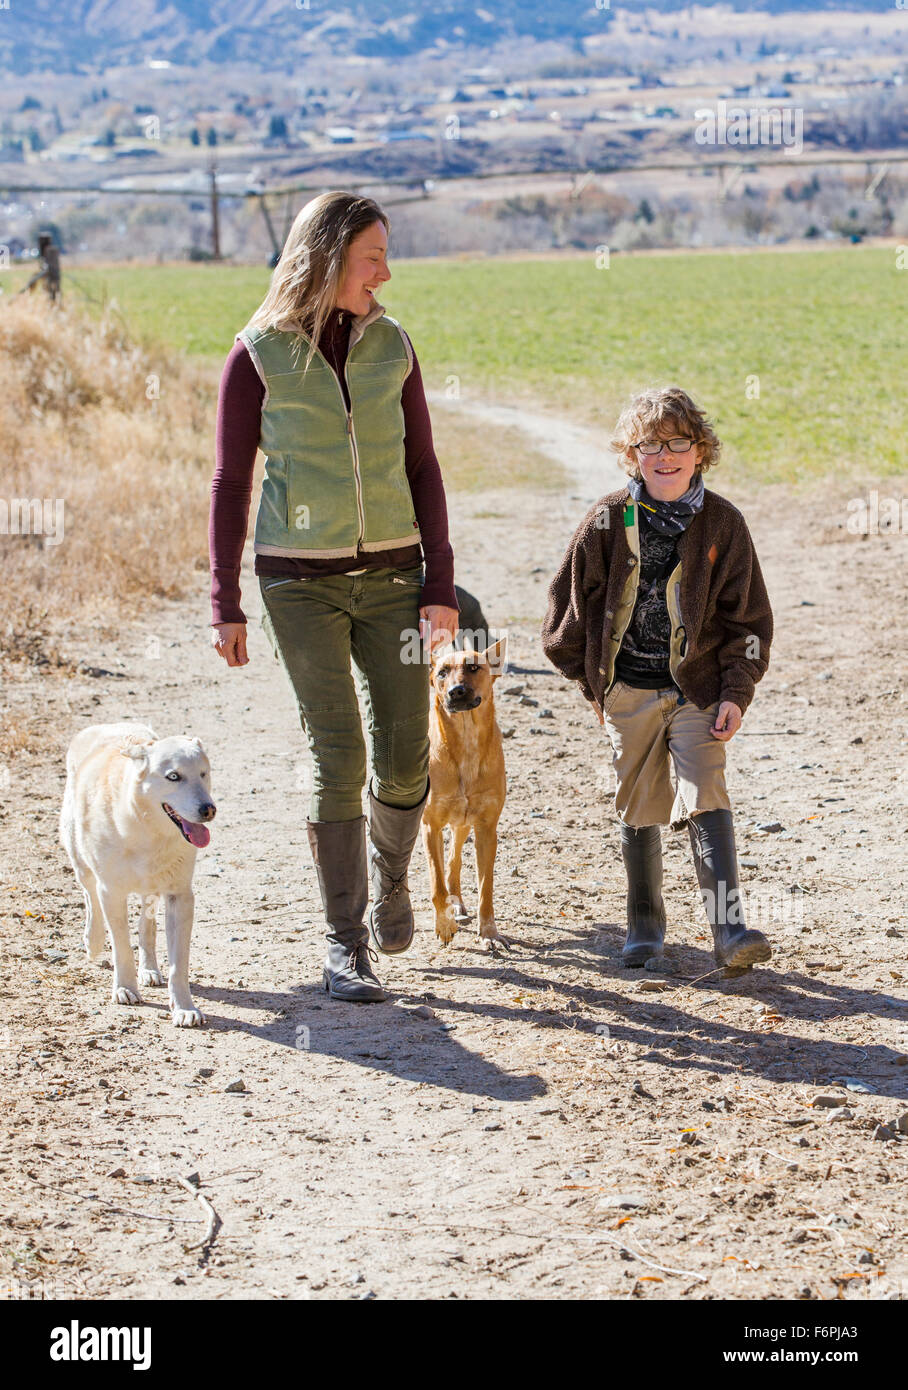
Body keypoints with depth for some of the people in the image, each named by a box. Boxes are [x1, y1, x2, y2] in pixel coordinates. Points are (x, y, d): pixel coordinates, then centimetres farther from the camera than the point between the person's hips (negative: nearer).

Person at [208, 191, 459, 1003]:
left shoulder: (391, 345, 3)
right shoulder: (259, 356, -6)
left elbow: (422, 468, 6)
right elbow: (232, 481, -1)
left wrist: (442, 584, 0)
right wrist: (225, 604, -4)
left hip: (390, 573, 3)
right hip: (301, 579, -3)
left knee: (405, 758, 1)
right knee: (338, 758, -8)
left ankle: (389, 872, 33)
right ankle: (345, 944, 2)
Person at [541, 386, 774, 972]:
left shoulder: (723, 523, -2)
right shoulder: (610, 520, -2)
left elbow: (748, 617, 2)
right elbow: (573, 600, 6)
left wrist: (736, 693, -5)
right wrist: (592, 679, 6)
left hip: (698, 688, -1)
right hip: (629, 690, 1)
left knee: (706, 797, -14)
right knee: (640, 808, 9)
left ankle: (729, 928, -17)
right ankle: (646, 925, 24)